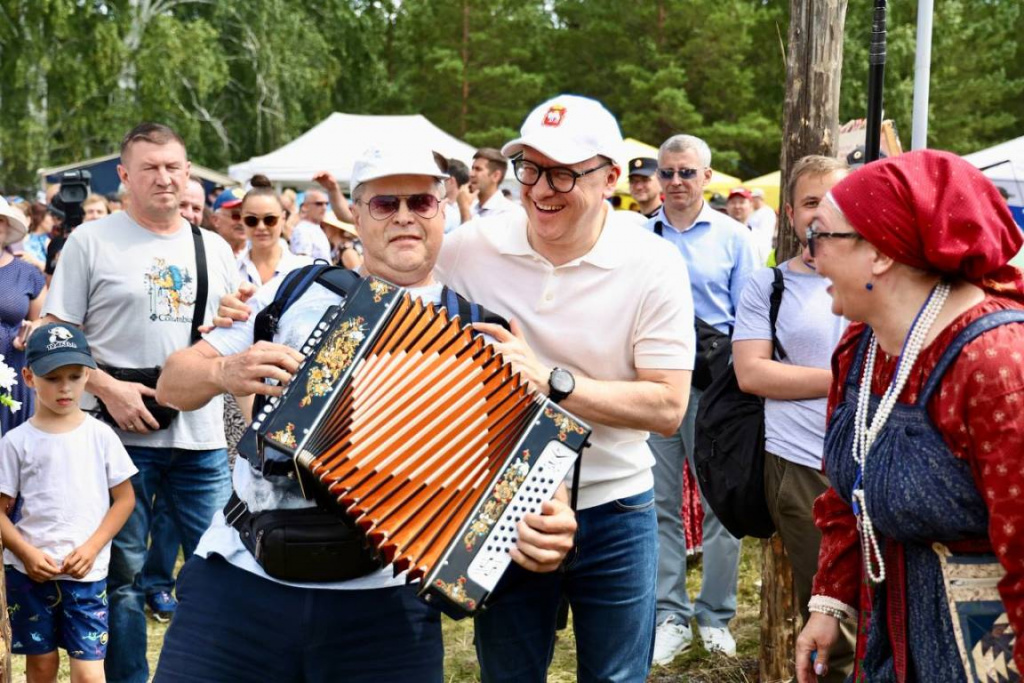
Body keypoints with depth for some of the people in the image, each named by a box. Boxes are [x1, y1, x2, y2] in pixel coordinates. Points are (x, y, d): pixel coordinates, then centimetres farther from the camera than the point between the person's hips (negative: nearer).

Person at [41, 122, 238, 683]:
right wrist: (108, 387, -14)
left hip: (202, 435, 3)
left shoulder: (214, 249, 12)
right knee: (121, 571, 6)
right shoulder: (91, 242, 1)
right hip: (123, 433, -3)